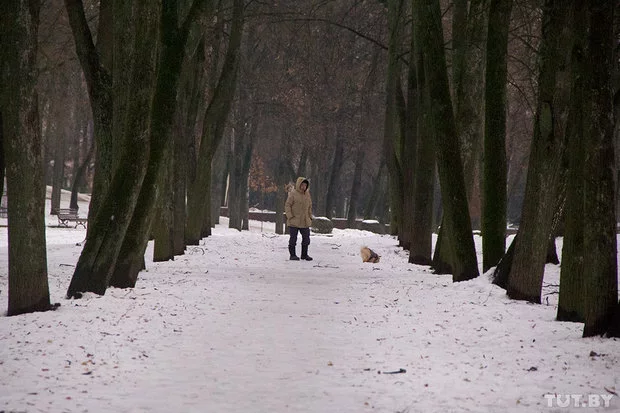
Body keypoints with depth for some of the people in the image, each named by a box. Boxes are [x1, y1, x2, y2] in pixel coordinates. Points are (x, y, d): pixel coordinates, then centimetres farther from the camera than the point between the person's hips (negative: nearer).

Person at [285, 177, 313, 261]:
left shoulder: (307, 194, 9)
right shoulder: (293, 194, -9)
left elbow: (309, 206, 19)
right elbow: (287, 206, -9)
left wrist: (310, 217, 13)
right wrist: (290, 216, -15)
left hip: (305, 222, 6)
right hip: (294, 221, -6)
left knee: (306, 238, 8)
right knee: (293, 238, 1)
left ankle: (304, 254, 19)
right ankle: (292, 255, 10)